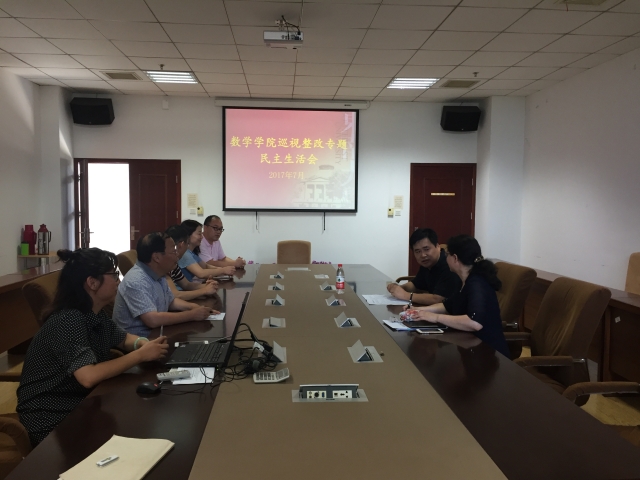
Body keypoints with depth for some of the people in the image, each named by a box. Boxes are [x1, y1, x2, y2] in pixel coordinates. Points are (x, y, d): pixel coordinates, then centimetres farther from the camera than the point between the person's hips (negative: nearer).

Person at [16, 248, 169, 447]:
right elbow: (89, 377, -35)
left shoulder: (96, 314, 0)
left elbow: (123, 338, 17)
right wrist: (141, 354, -27)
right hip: (51, 419, -8)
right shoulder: (68, 320, -25)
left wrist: (143, 343, -6)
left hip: (81, 402, 8)